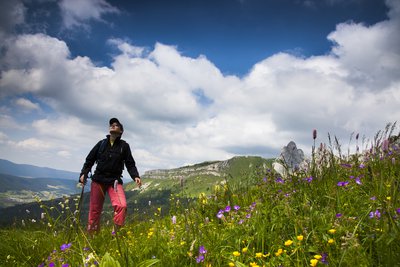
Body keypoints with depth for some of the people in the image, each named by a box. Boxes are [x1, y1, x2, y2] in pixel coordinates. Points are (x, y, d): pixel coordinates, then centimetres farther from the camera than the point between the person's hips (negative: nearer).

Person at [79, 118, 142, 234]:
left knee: (121, 206, -23)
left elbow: (130, 164, 4)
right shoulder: (101, 143, 9)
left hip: (114, 181, -2)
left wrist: (135, 176, -13)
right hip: (98, 180, 2)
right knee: (94, 210, 5)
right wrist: (84, 173, -4)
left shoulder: (124, 146, 5)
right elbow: (89, 160, 11)